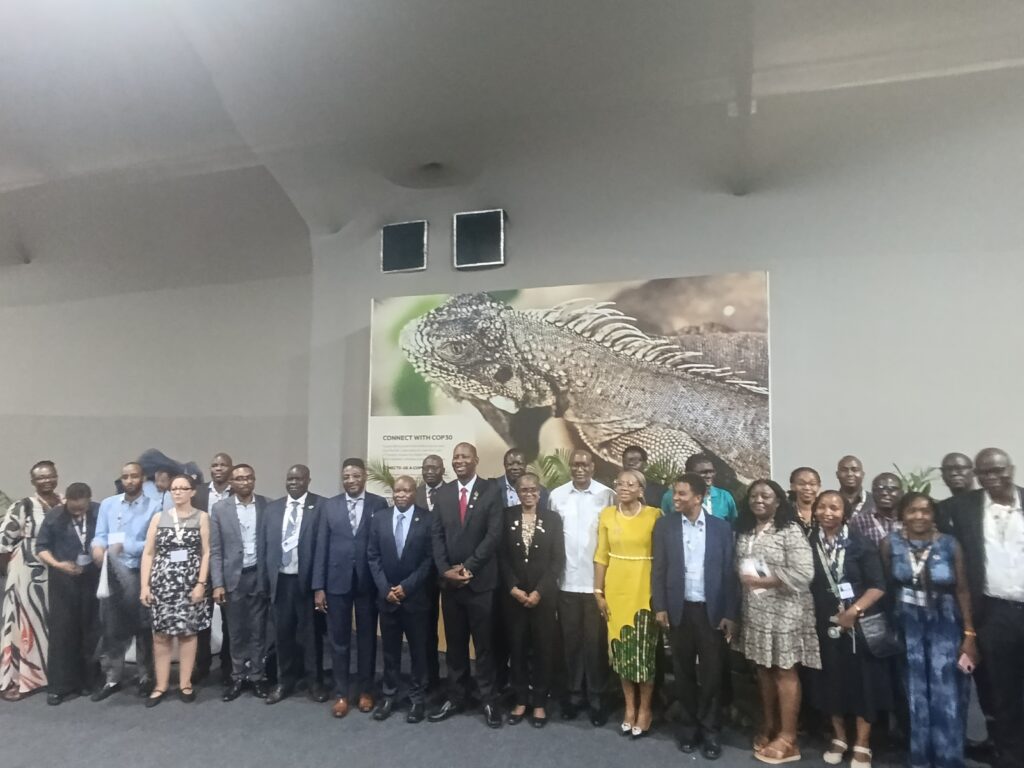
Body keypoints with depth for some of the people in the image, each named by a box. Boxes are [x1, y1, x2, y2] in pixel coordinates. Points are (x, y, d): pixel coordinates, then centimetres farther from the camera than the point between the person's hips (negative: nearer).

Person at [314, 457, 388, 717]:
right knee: (339, 641, 10)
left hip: (368, 582, -1)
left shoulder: (379, 504, -3)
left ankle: (365, 691, 28)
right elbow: (321, 547, 2)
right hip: (337, 582, 1)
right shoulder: (330, 506, 3)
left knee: (367, 639, 12)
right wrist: (318, 586, -2)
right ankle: (341, 693, 24)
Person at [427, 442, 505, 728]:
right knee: (455, 644, 13)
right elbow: (437, 535, 5)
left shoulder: (491, 490, -5)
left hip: (480, 580, -3)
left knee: (483, 643, 6)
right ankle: (456, 697, 26)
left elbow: (494, 534, -11)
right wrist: (445, 570, -7)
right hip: (449, 580, 4)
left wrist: (468, 567, -14)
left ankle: (488, 700, 19)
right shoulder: (443, 492, 7)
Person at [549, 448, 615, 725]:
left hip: (597, 580, -2)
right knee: (571, 639, 11)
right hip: (567, 581, 2)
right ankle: (574, 693, 26)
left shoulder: (607, 495, -5)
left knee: (596, 641, 6)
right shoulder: (557, 495, 1)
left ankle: (596, 697, 20)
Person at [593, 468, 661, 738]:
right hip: (616, 589, 3)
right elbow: (601, 556, 5)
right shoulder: (607, 515, 3)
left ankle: (644, 708, 22)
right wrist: (598, 591, 3)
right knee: (621, 650, 10)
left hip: (645, 590, -3)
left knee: (644, 650, 2)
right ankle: (629, 707, 27)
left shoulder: (655, 515, -7)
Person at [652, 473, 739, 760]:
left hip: (712, 611, -1)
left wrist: (730, 614, -3)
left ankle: (711, 730, 21)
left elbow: (729, 573, -1)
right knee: (684, 672, 11)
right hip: (679, 610, 1)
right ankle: (693, 725, 27)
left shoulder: (721, 527, -3)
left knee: (712, 673, 5)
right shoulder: (664, 525, -1)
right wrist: (659, 607, -4)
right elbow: (658, 569, 1)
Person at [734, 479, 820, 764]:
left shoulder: (790, 531, -12)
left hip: (784, 611, -6)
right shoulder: (744, 532, 9)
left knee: (785, 672, 3)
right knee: (763, 669, 15)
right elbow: (740, 568, 16)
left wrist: (763, 581, -17)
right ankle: (769, 725, 30)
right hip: (755, 611, 6)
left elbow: (804, 573, -19)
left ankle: (788, 738, 14)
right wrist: (746, 581, -2)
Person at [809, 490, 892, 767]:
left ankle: (862, 744, 20)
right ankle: (839, 737, 28)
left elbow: (878, 586, -9)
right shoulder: (808, 544, -1)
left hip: (858, 624, -2)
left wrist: (854, 611, -19)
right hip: (824, 624, 2)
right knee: (831, 680, 11)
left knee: (862, 680, 5)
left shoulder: (861, 544, -6)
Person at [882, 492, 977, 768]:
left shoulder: (949, 544, -5)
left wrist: (969, 634, -4)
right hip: (907, 626, 1)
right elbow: (885, 586, -1)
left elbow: (962, 590, -2)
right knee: (915, 693, 10)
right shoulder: (891, 543, -5)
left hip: (944, 625, 0)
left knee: (946, 694, 0)